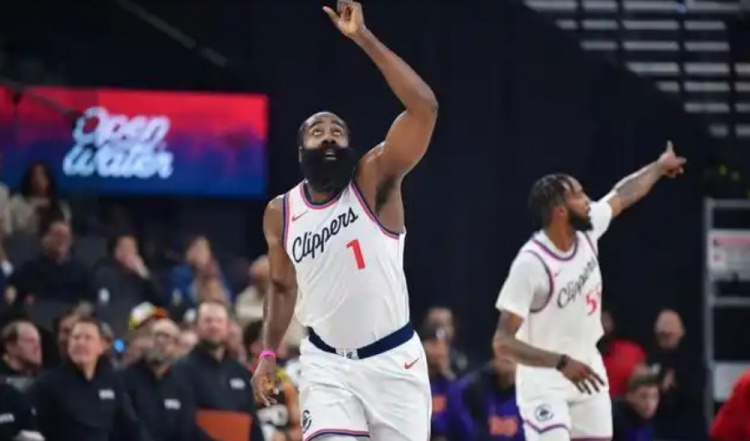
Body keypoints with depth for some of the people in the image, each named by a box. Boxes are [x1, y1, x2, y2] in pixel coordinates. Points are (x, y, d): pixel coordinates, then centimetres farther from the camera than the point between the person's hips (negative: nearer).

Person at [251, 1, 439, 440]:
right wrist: (269, 354, 7)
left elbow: (424, 107, -25)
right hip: (327, 362, 2)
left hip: (392, 359, -2)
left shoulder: (374, 181, -10)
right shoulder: (281, 214, 1)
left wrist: (363, 38, -28)